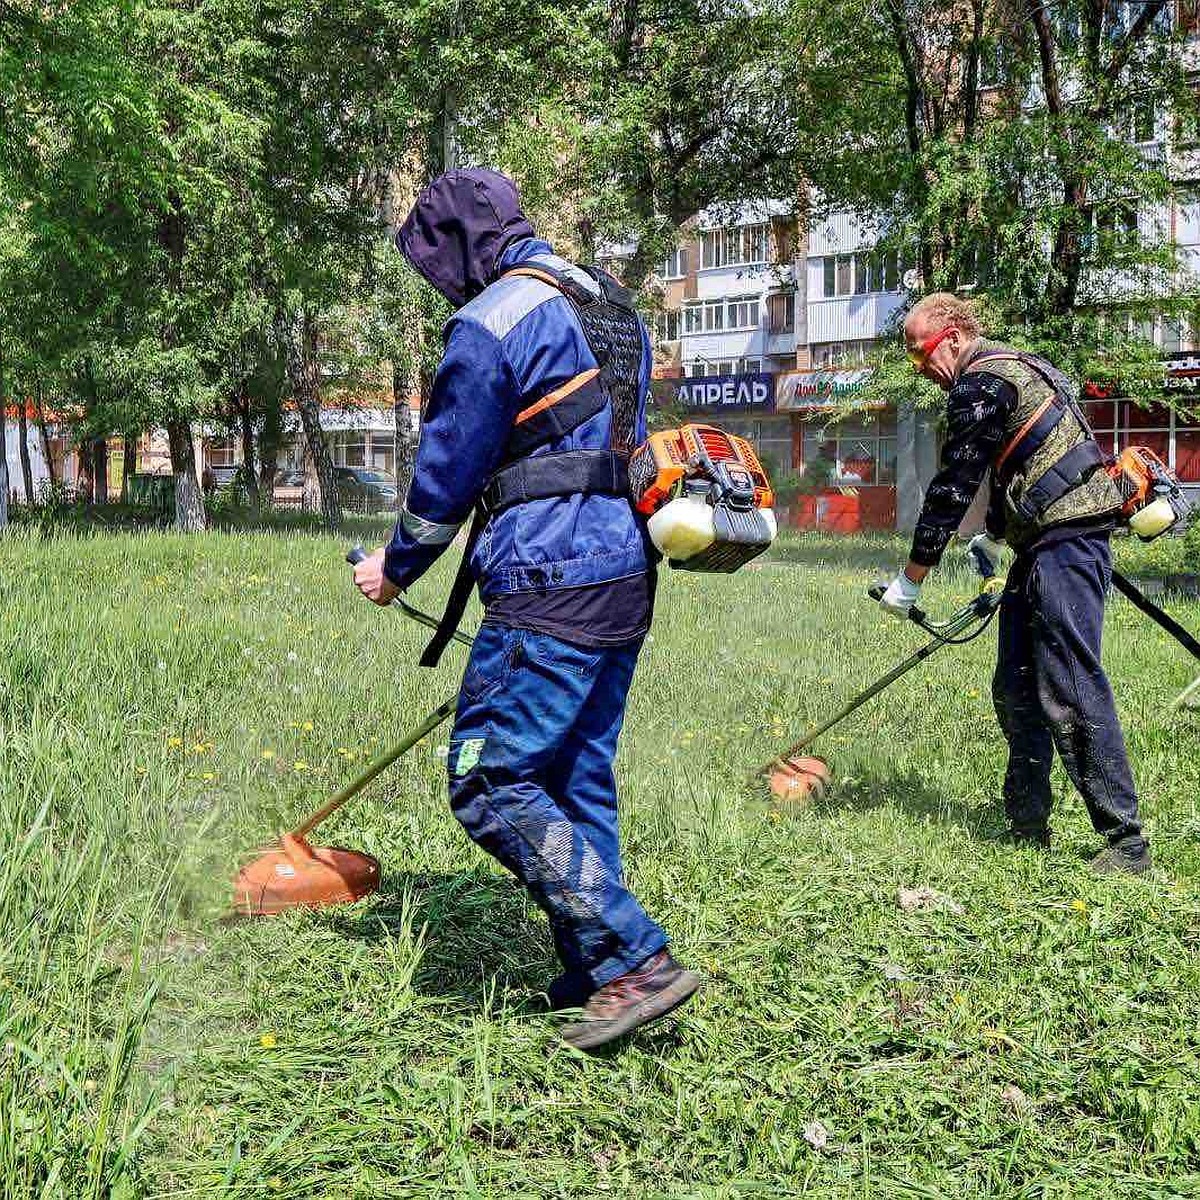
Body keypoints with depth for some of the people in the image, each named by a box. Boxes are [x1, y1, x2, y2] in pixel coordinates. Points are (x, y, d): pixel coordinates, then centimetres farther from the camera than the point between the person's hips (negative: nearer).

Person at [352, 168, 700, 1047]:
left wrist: (397, 568, 11)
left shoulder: (492, 321, -9)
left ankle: (637, 961, -8)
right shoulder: (611, 304, 19)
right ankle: (594, 976, 20)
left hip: (552, 584, -10)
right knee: (577, 782, 15)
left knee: (491, 784, -6)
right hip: (626, 577, 10)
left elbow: (448, 468, -5)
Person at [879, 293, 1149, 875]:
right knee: (1015, 689, 12)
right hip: (1045, 544, 11)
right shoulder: (1010, 367, 22)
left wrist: (911, 577, -8)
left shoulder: (981, 383, -11)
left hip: (1065, 542, -11)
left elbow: (953, 486, -13)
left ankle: (1126, 842, -9)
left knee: (1070, 693, -12)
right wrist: (993, 538, 48)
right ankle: (1028, 825, 20)